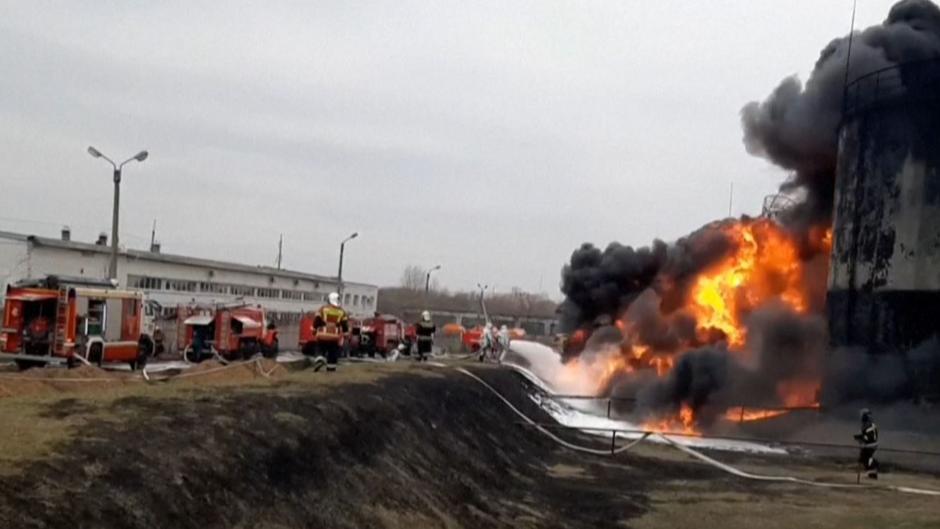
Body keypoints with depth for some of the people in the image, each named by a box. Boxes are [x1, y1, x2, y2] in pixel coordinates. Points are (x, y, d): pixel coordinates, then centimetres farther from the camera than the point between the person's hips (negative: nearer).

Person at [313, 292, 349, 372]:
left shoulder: (323, 309, 0)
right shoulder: (341, 312, 5)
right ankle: (330, 368, 15)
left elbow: (316, 320, -1)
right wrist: (345, 333, 14)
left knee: (320, 350, 11)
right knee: (333, 353, 12)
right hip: (335, 336, 1)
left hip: (323, 335, -1)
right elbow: (345, 324, 4)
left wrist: (315, 329, 10)